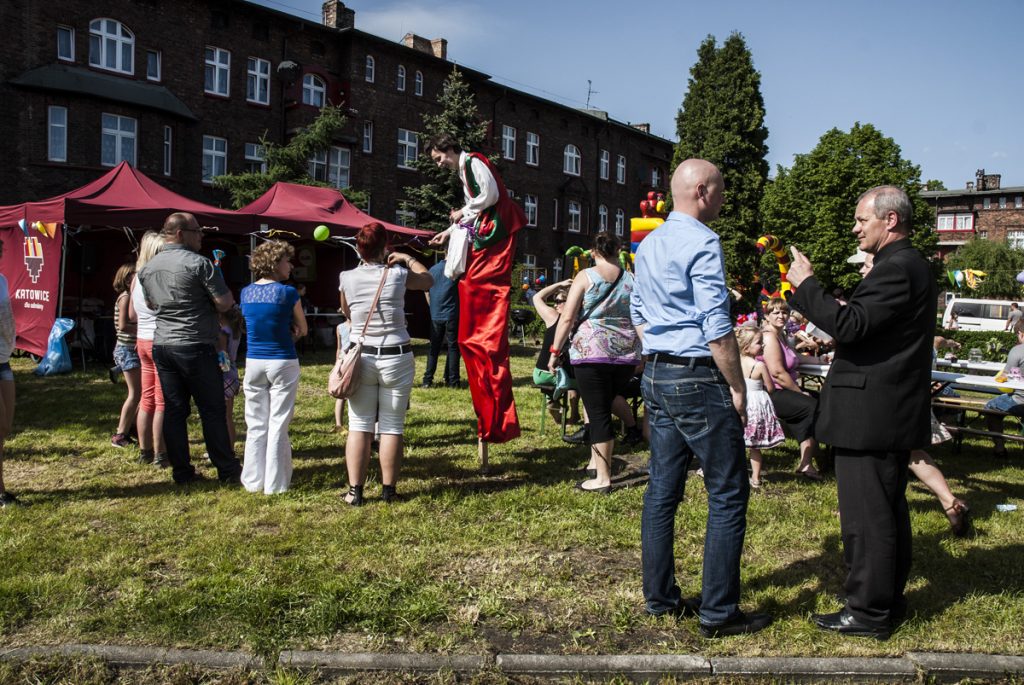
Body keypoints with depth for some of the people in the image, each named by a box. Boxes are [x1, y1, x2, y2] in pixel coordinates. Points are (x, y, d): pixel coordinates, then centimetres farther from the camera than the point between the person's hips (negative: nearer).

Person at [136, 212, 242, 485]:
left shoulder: (147, 269, 11)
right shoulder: (199, 263, -12)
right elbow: (225, 304, -12)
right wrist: (218, 279, 5)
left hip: (162, 346, 6)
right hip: (196, 347, -6)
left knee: (173, 409, 9)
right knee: (212, 410, 1)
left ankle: (181, 472, 14)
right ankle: (227, 470, 7)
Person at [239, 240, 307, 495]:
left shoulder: (246, 293, 5)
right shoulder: (287, 293, -10)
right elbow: (302, 330, 1)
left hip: (253, 362, 4)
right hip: (282, 363, -4)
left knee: (256, 424, 12)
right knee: (278, 425, 2)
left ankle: (253, 481, 19)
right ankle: (275, 484, 8)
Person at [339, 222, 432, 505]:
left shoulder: (347, 278, -2)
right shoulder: (398, 275, -6)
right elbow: (428, 280, 15)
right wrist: (408, 259, 26)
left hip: (361, 357, 1)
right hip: (396, 358, -1)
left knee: (359, 426, 7)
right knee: (391, 427, 5)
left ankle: (355, 490, 8)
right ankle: (388, 490, 12)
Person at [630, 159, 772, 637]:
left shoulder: (649, 244, 13)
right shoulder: (702, 243, -14)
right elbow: (716, 325, -18)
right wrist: (737, 386, -12)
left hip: (656, 376, 9)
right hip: (698, 380, -9)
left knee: (662, 490, 13)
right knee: (728, 495, 1)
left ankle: (660, 597, 23)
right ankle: (718, 612, 7)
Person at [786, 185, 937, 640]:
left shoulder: (897, 267, -18)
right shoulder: (909, 265, 16)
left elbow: (849, 326, -24)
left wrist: (806, 284, -15)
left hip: (872, 413, -11)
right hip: (891, 413, 11)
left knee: (866, 515, -2)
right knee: (888, 510, 19)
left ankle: (869, 611, 8)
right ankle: (888, 599, 32)